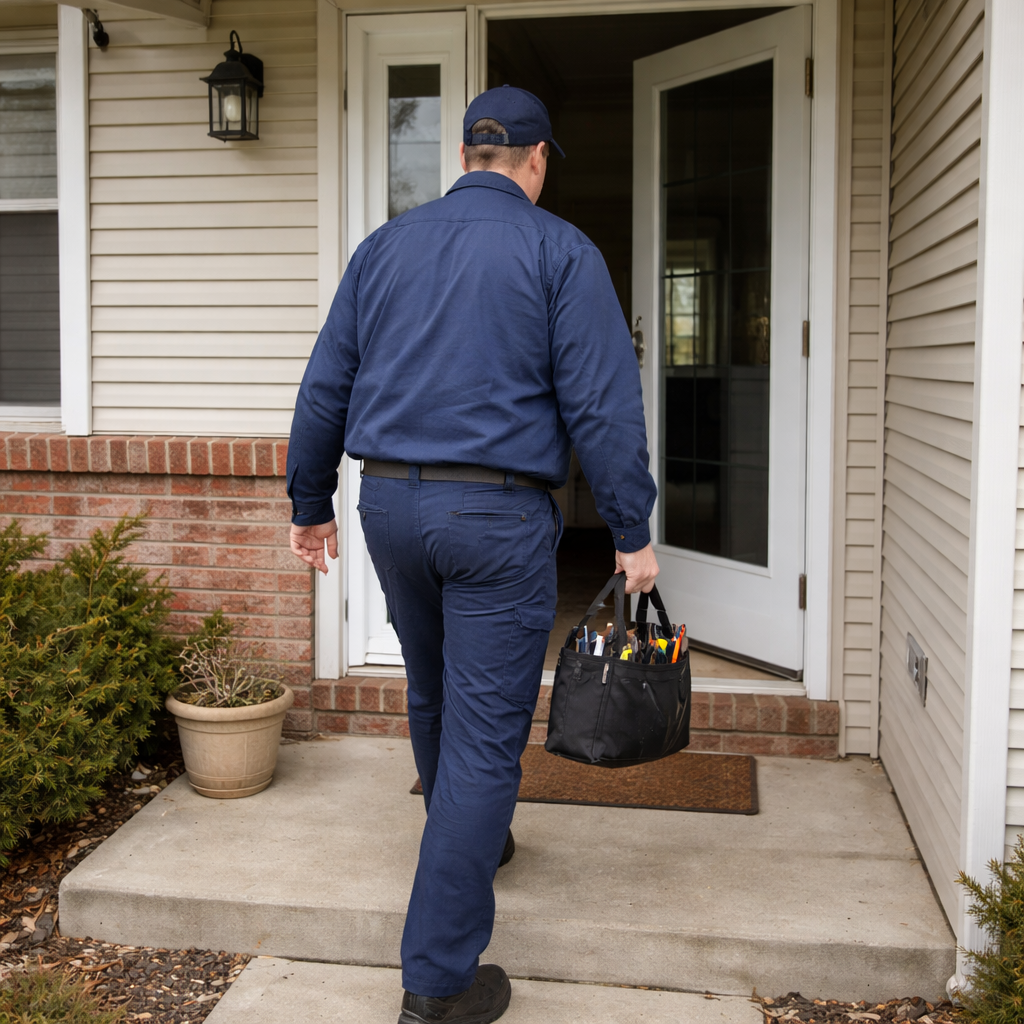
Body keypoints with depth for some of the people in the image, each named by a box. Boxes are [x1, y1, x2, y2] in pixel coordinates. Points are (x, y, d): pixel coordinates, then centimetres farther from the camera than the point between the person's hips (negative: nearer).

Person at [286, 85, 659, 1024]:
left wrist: (312, 505, 20)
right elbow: (602, 403, -9)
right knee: (485, 733, 0)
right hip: (498, 516, -5)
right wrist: (633, 532, -4)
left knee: (434, 698, 25)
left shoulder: (386, 245, 11)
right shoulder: (560, 252, -3)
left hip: (390, 504, 6)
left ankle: (472, 843, 48)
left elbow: (325, 388, 11)